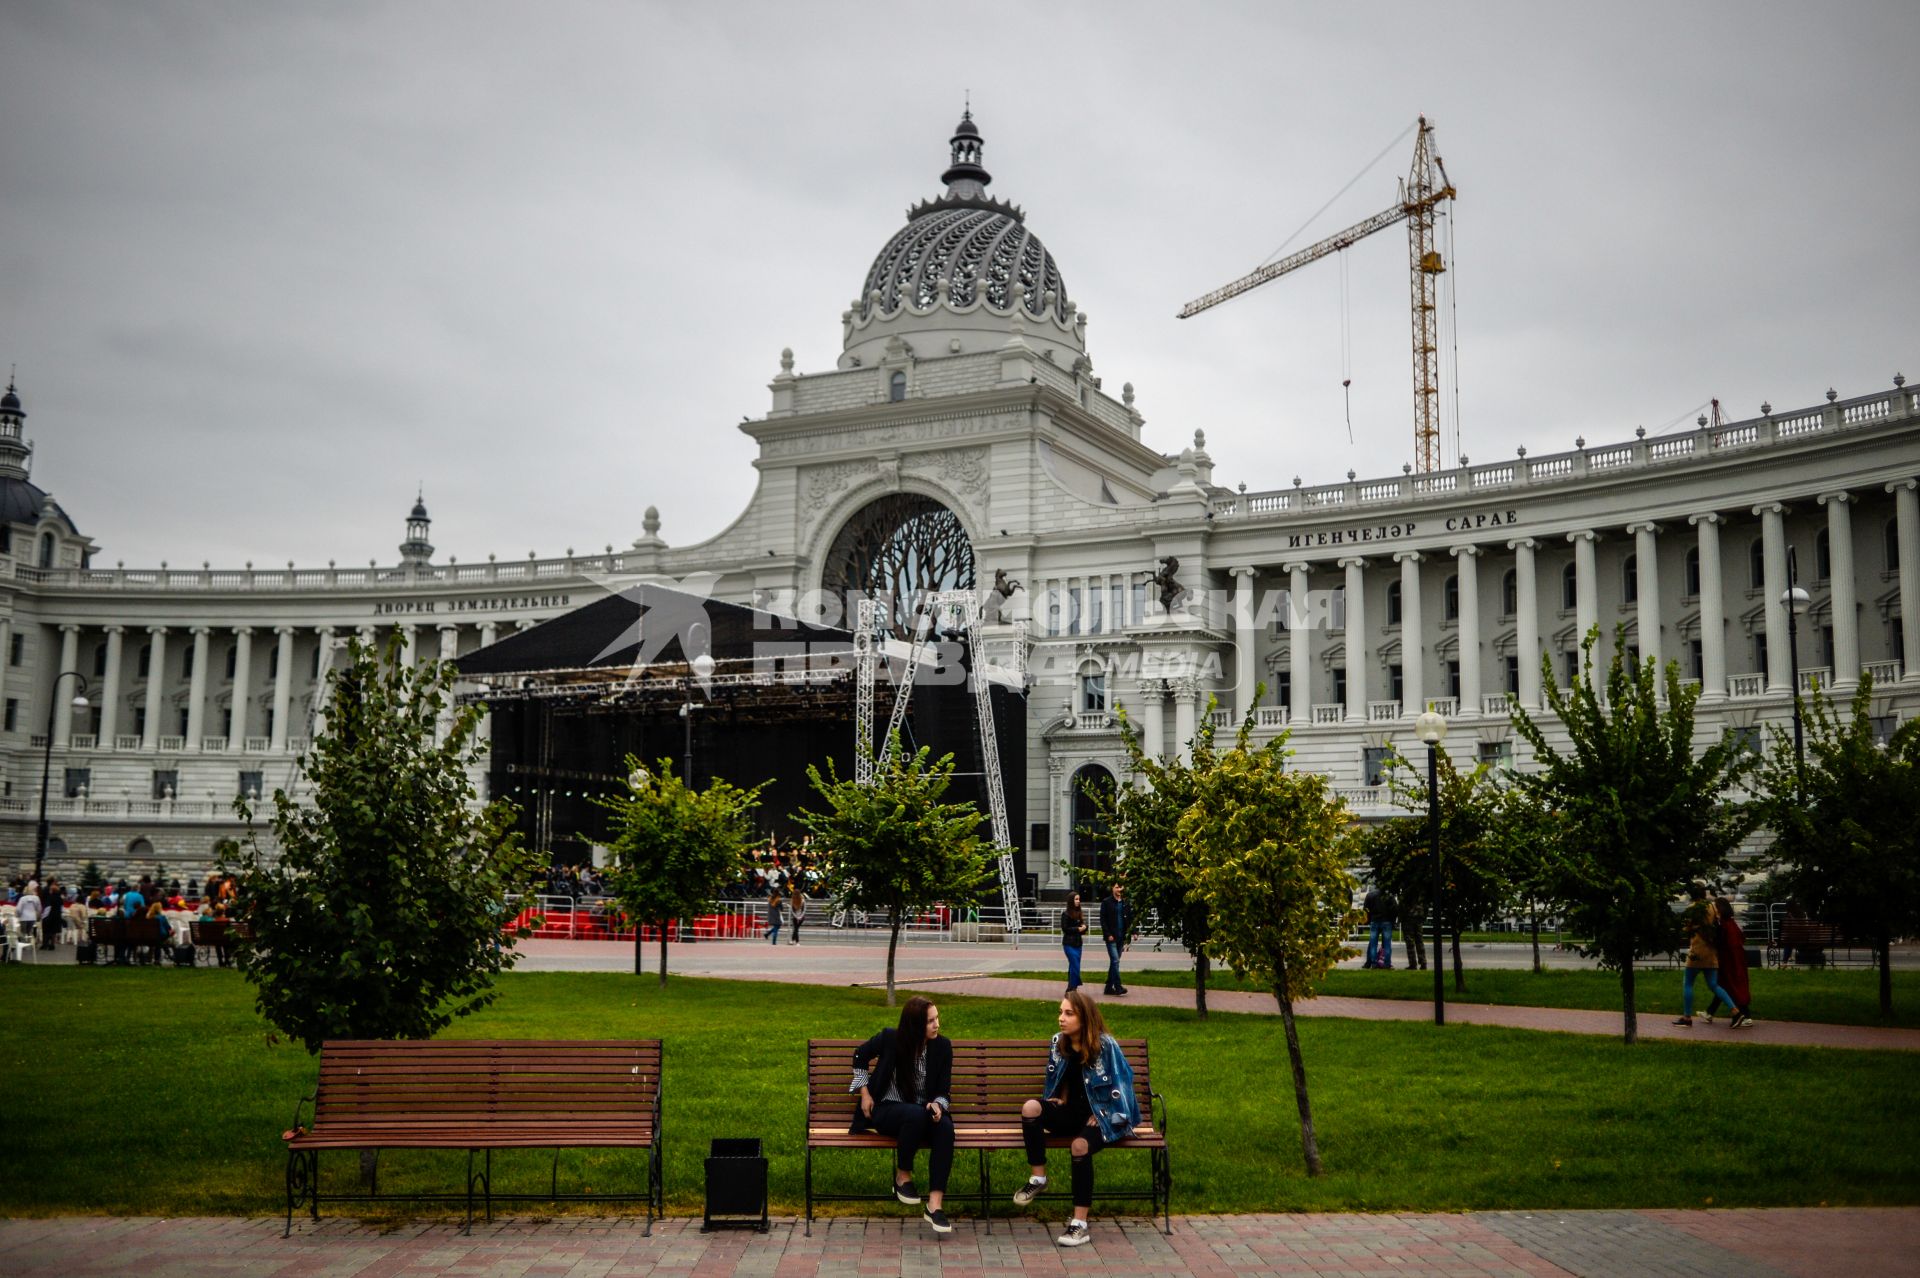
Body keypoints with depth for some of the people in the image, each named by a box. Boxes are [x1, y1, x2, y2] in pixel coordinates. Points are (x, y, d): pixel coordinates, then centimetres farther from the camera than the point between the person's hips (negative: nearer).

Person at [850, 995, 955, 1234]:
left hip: (924, 1112, 2)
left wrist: (937, 1105, -21)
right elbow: (859, 1056, 11)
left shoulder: (942, 1046, -4)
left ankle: (934, 1205, -36)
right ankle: (903, 1177, -15)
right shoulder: (890, 1039, -9)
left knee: (945, 1127, -34)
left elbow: (943, 1090, 1)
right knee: (915, 1114, -39)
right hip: (886, 1110, -2)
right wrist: (864, 1093, 4)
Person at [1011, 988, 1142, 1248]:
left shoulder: (1105, 1046, -11)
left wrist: (1100, 1115, -9)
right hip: (1071, 1113, 5)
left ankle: (1081, 1224, -29)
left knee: (1080, 1146, -36)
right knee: (1031, 1108, -25)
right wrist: (1060, 1099, 4)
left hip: (1101, 1117, -5)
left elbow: (1121, 1083, -6)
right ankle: (1037, 1178, -12)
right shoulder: (1058, 1044, 6)